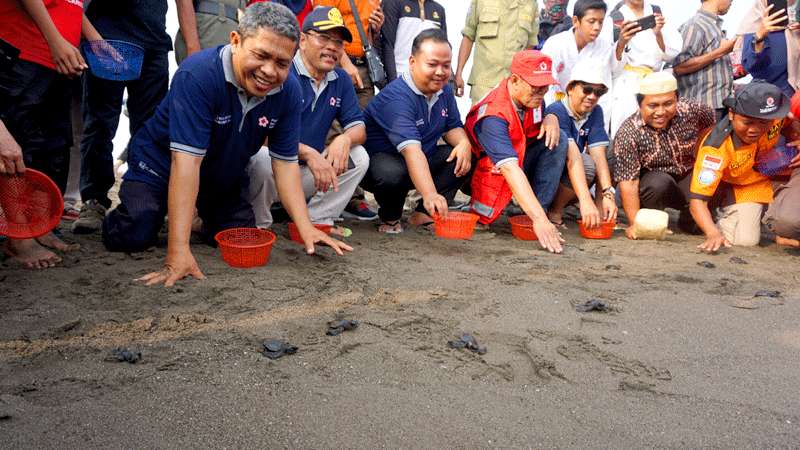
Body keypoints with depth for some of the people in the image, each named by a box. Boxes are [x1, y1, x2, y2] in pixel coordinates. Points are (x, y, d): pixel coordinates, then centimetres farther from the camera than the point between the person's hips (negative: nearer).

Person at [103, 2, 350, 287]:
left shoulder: (289, 91, -18)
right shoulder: (198, 74, -35)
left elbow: (285, 162, -13)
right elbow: (186, 159, -40)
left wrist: (306, 229, -25)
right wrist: (178, 252, -45)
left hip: (225, 177, 5)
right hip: (161, 165, -4)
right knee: (132, 238, -20)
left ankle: (204, 214, 29)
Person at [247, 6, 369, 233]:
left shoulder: (341, 80, 7)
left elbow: (358, 127, 7)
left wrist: (345, 139, -19)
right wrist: (309, 154, -31)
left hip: (308, 171, 6)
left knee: (359, 157, -7)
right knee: (264, 158, -38)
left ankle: (317, 221, 0)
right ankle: (257, 227, -11)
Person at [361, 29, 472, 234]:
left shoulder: (444, 90, -1)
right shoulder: (396, 97, -28)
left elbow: (452, 127, 12)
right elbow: (411, 150, -41)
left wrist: (464, 143, -15)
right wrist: (430, 195, -54)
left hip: (424, 161, 8)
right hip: (380, 158, -7)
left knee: (464, 156, -12)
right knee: (392, 173, -40)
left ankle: (424, 214, -5)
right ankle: (389, 218, -6)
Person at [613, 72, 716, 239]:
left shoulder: (690, 110, -15)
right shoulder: (628, 134, -25)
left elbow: (709, 124, 10)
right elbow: (628, 181, -27)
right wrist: (635, 224, -33)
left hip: (689, 178, 4)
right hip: (654, 183, -4)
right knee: (659, 182, -35)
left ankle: (688, 220, 10)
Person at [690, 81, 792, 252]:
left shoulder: (774, 116, -25)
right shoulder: (716, 148, -39)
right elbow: (697, 199, -42)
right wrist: (713, 233, -56)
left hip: (758, 183, 6)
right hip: (727, 185, -5)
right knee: (745, 241, -18)